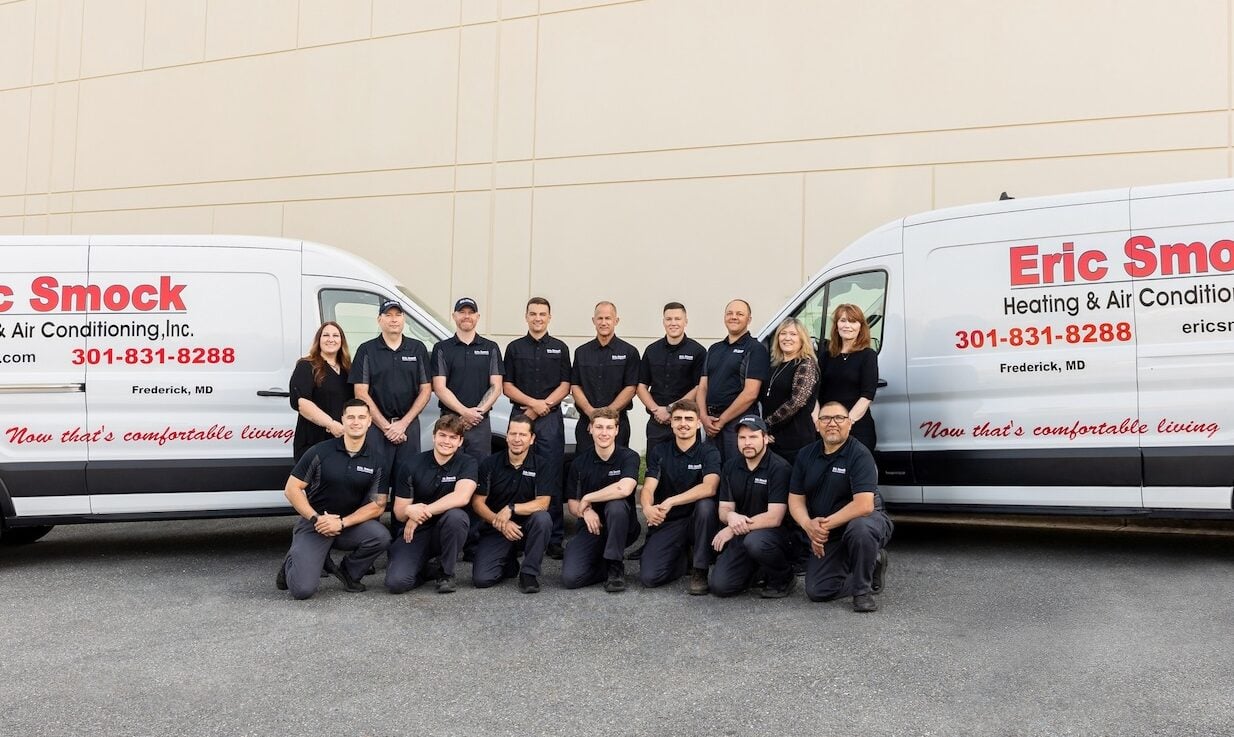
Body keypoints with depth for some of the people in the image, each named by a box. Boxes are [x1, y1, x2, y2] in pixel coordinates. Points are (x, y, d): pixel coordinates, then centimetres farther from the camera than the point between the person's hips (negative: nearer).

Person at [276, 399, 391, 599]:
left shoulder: (376, 460, -3)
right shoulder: (320, 452, -8)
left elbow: (378, 504, -5)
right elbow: (291, 489, -5)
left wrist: (342, 522, -17)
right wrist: (316, 518, -16)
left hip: (350, 525, 2)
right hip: (313, 523, -2)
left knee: (380, 536, -30)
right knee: (303, 589, -19)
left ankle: (348, 572, 2)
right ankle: (292, 563, 19)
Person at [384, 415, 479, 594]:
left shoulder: (467, 463, -6)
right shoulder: (414, 465, -4)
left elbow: (462, 497, -26)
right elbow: (398, 512, -3)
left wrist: (422, 512, -26)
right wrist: (409, 511, -29)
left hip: (446, 532, 0)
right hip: (415, 532, 0)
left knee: (455, 515, -35)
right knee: (396, 582, -24)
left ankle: (446, 573, -10)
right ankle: (427, 569, 12)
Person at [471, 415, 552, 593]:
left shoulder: (540, 465, -5)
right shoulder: (490, 464, -3)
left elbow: (542, 503, -15)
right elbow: (478, 501, -5)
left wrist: (511, 509, -28)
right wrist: (500, 522, -20)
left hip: (527, 527, 0)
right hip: (495, 530, 0)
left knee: (542, 518, -35)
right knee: (481, 579, -20)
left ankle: (529, 572, -14)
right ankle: (509, 562, 16)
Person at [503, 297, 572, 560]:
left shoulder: (559, 348, 10)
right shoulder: (514, 348, 10)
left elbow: (565, 386, 5)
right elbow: (507, 386, 5)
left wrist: (543, 406, -9)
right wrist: (533, 402, -10)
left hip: (550, 419, -1)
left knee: (551, 480, -4)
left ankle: (554, 538, -2)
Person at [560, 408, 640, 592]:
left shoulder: (629, 457, -10)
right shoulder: (580, 462, 2)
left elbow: (624, 489, -30)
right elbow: (573, 504, 6)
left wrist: (587, 498, -18)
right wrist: (585, 511, -19)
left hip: (622, 528, -2)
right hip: (592, 527, 2)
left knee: (616, 505, -37)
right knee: (570, 577, -22)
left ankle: (616, 567, -18)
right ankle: (608, 567, 10)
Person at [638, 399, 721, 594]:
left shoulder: (709, 452, -5)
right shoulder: (659, 452, 4)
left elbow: (709, 487, -24)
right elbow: (648, 488, -8)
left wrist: (671, 502, -34)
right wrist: (648, 507, -33)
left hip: (697, 520, -1)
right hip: (666, 523, 1)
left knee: (705, 504, -35)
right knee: (649, 577, -20)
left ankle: (700, 570, -17)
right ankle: (681, 557, 15)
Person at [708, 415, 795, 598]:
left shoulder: (780, 468, -13)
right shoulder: (731, 467, 7)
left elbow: (774, 518, -20)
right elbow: (724, 509, 5)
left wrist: (732, 529, -19)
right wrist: (731, 516, -21)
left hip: (775, 533, -5)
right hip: (741, 535, 5)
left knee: (754, 541, -39)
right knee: (719, 585, -14)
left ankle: (784, 579, -8)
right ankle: (754, 569, 18)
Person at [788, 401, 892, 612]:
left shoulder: (859, 455, -19)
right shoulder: (806, 455, 1)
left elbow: (864, 505, -30)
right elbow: (795, 499, 1)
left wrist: (826, 524, -25)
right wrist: (809, 525, -19)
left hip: (866, 521, -6)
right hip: (826, 538, 6)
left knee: (859, 527, -41)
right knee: (816, 592, -6)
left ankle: (862, 591, -17)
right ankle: (872, 565, 18)